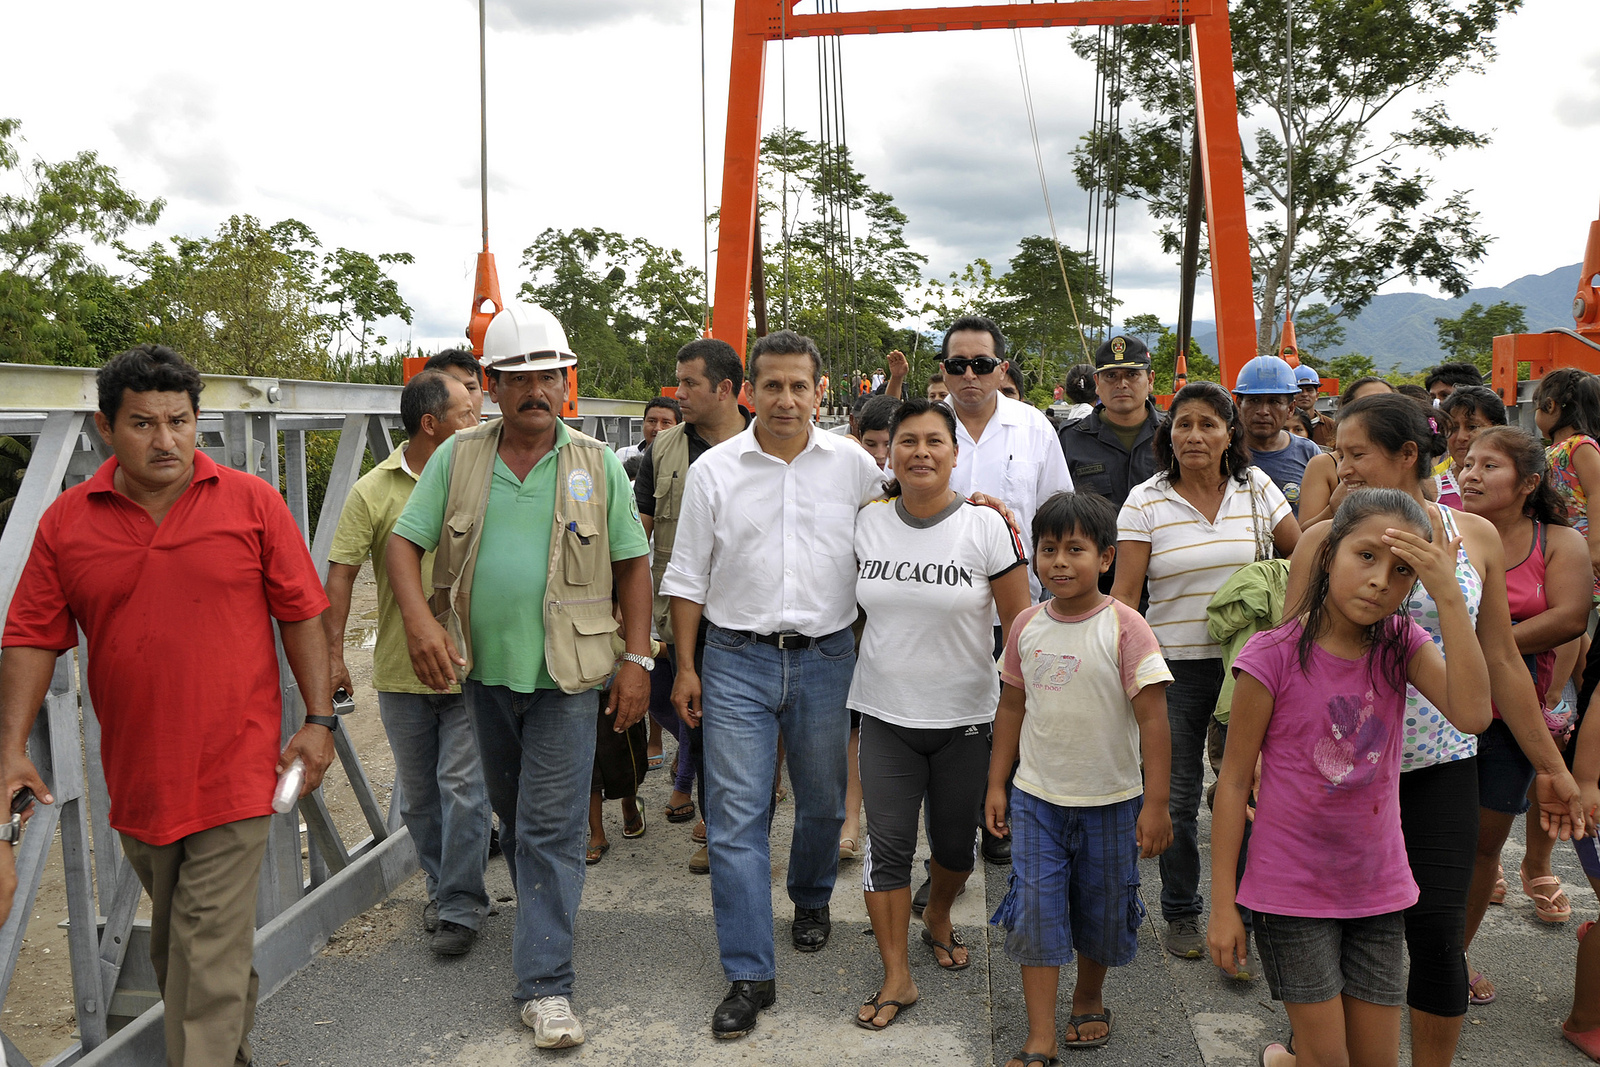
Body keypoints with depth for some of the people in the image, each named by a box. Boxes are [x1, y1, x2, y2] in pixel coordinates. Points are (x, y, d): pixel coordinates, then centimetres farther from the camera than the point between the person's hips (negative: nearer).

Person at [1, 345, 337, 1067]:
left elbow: (301, 615, -2)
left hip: (233, 770, -4)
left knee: (210, 957, -3)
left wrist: (318, 719, -5)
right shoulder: (66, 521, 2)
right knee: (172, 943, 20)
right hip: (136, 777, 4)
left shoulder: (252, 503, -4)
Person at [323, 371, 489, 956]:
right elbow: (341, 573, -2)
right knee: (418, 793, 14)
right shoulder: (373, 491, -2)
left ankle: (461, 907, 9)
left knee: (462, 786, -3)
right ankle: (441, 886, 33)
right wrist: (333, 652, -8)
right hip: (401, 671, 1)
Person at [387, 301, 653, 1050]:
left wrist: (637, 660, -5)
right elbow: (404, 541, 0)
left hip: (565, 676, -3)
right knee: (511, 816, 20)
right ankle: (542, 919, 44)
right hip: (484, 670, 3)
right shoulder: (457, 458, 1)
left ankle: (544, 985, 5)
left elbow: (632, 565, 1)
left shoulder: (597, 465, -3)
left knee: (551, 828, -2)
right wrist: (419, 620, -17)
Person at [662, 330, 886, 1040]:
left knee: (823, 802, 15)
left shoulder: (856, 466, 1)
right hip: (737, 660, -1)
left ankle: (811, 900, 44)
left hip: (826, 659, 1)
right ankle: (749, 975, 6)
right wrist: (685, 667, 1)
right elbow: (688, 575, 4)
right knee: (736, 817, -3)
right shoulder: (714, 470, 0)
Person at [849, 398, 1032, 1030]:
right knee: (888, 845, 0)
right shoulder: (868, 522, -1)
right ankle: (896, 978, 15)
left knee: (955, 844, 13)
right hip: (886, 716, 1)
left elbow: (1020, 624, -5)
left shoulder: (986, 527, -9)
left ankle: (938, 917, 45)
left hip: (964, 718, -1)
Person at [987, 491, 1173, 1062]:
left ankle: (1089, 999, 41)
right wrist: (997, 785, 9)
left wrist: (1156, 805, -16)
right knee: (1035, 911, -1)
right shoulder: (1027, 625, -1)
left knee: (1102, 911, 14)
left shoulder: (1124, 626, -14)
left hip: (1110, 802, -2)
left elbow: (1153, 718, -14)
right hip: (1036, 799, 2)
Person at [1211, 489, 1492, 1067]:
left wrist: (1448, 595, -23)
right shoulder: (1273, 656, -15)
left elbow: (1472, 713, -20)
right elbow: (1235, 781, -10)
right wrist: (1222, 904, -9)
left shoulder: (1401, 645, -2)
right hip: (1293, 889, -4)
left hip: (1376, 888, 5)